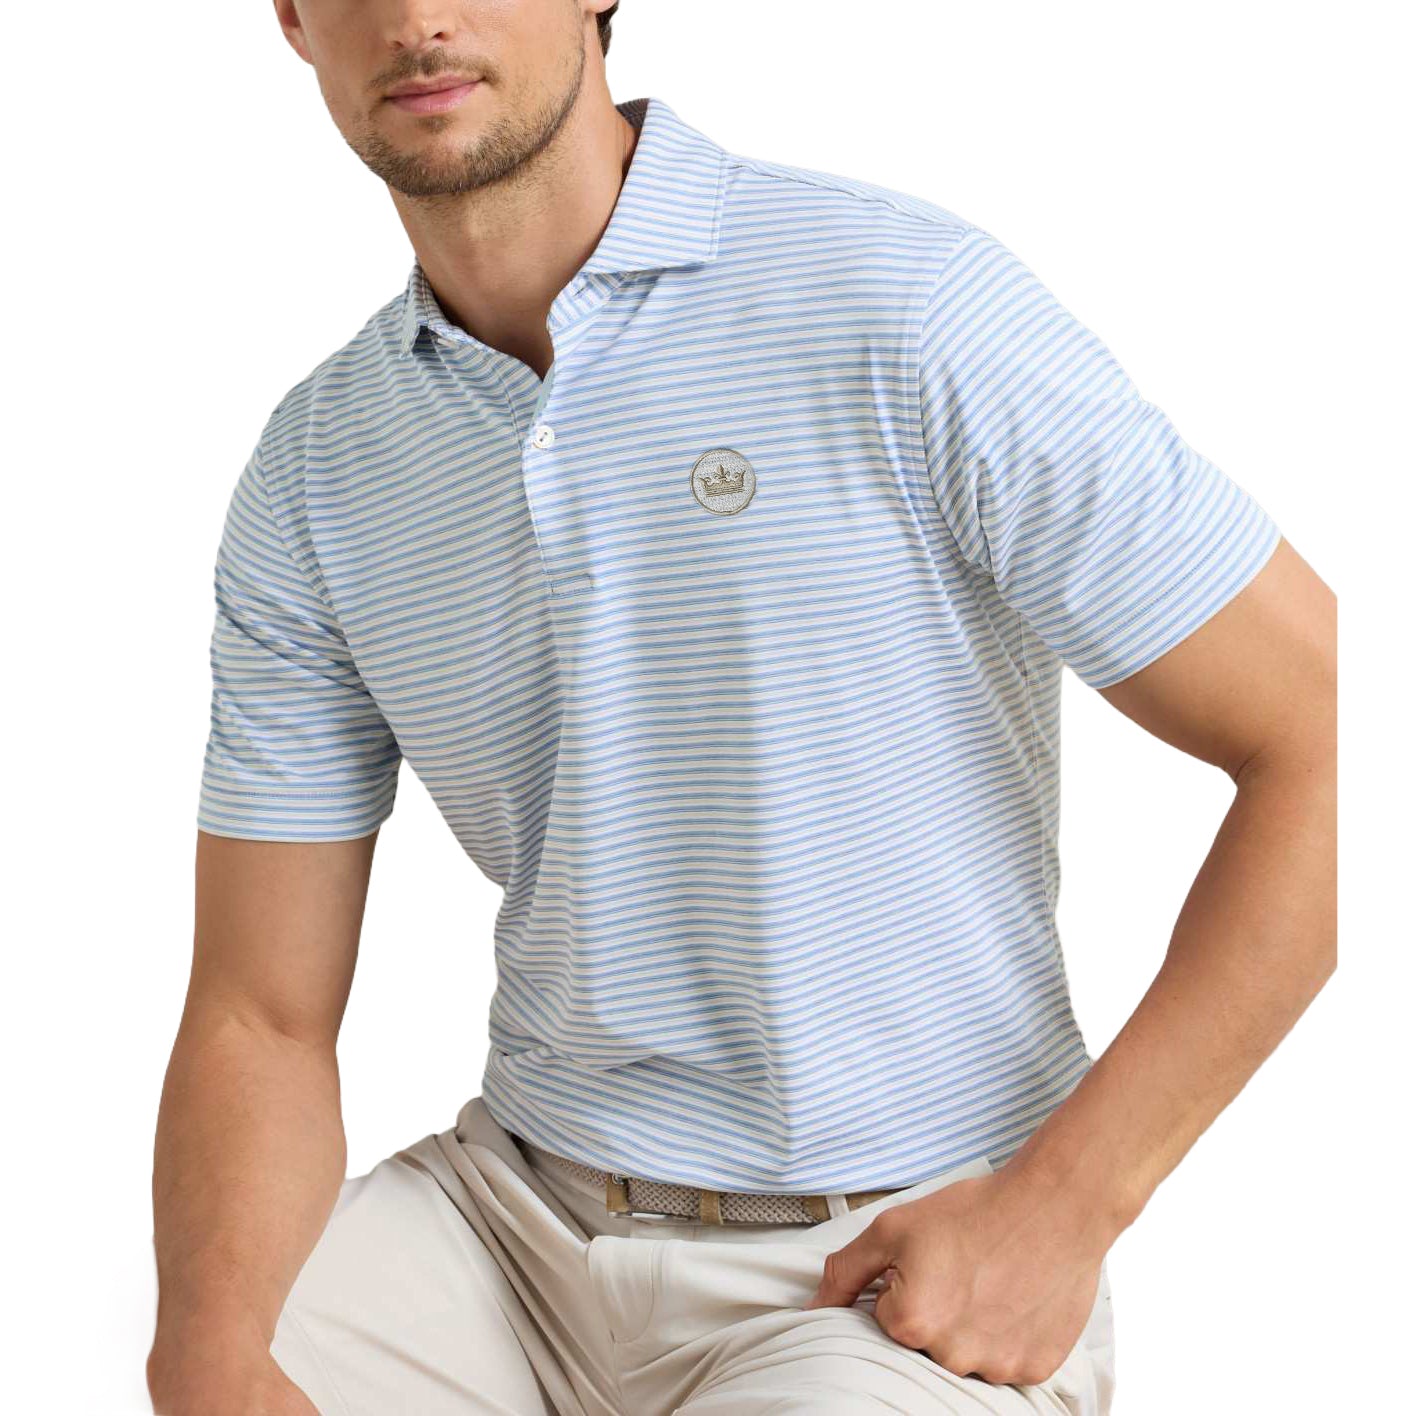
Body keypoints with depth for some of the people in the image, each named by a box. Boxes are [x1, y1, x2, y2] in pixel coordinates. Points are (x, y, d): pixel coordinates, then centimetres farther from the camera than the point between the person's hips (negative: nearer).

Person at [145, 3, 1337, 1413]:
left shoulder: (913, 307, -14)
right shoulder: (311, 477, 1)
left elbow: (1326, 736, -12)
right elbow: (263, 1017, 2)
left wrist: (1064, 1203, -14)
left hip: (905, 1265, -4)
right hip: (514, 1207, 4)